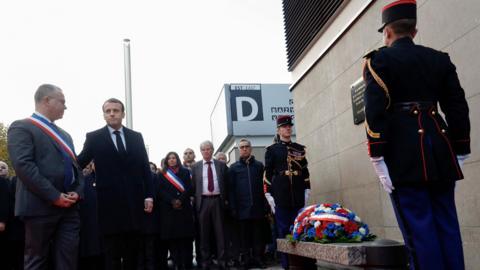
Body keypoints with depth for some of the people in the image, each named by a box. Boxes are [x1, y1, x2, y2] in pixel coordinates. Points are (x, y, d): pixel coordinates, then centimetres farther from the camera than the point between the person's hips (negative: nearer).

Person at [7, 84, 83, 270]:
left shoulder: (64, 135, 22)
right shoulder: (21, 127, -2)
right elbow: (23, 165, -15)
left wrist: (77, 191, 1)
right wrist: (54, 196, -17)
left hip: (69, 206, 7)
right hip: (41, 206, -7)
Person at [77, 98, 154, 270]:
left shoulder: (136, 137, 9)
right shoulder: (94, 138, 2)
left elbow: (145, 168, 7)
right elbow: (79, 163, 1)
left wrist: (149, 196, 2)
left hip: (134, 201, 3)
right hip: (110, 202, -2)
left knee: (132, 251, 12)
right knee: (112, 253, 7)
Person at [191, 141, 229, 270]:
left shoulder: (221, 165, 8)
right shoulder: (195, 167, 7)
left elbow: (226, 183, 9)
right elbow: (193, 185, 5)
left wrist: (226, 200, 3)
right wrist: (194, 200, -2)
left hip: (218, 200, 0)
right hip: (203, 201, 0)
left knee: (220, 231, 2)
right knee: (204, 233, 5)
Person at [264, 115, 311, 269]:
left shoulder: (300, 149, 14)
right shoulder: (272, 150, 5)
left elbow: (305, 172, 13)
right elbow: (267, 174, 1)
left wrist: (306, 192, 6)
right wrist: (269, 196, -5)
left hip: (298, 198, 3)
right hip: (281, 198, -3)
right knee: (283, 232, 0)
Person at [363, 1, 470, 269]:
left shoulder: (379, 59, 0)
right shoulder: (440, 59, 15)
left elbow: (375, 112, -11)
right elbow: (458, 108, 11)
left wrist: (378, 161, -10)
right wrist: (458, 156, 16)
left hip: (404, 154, -5)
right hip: (440, 150, 5)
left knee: (419, 227, -2)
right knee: (447, 225, 11)